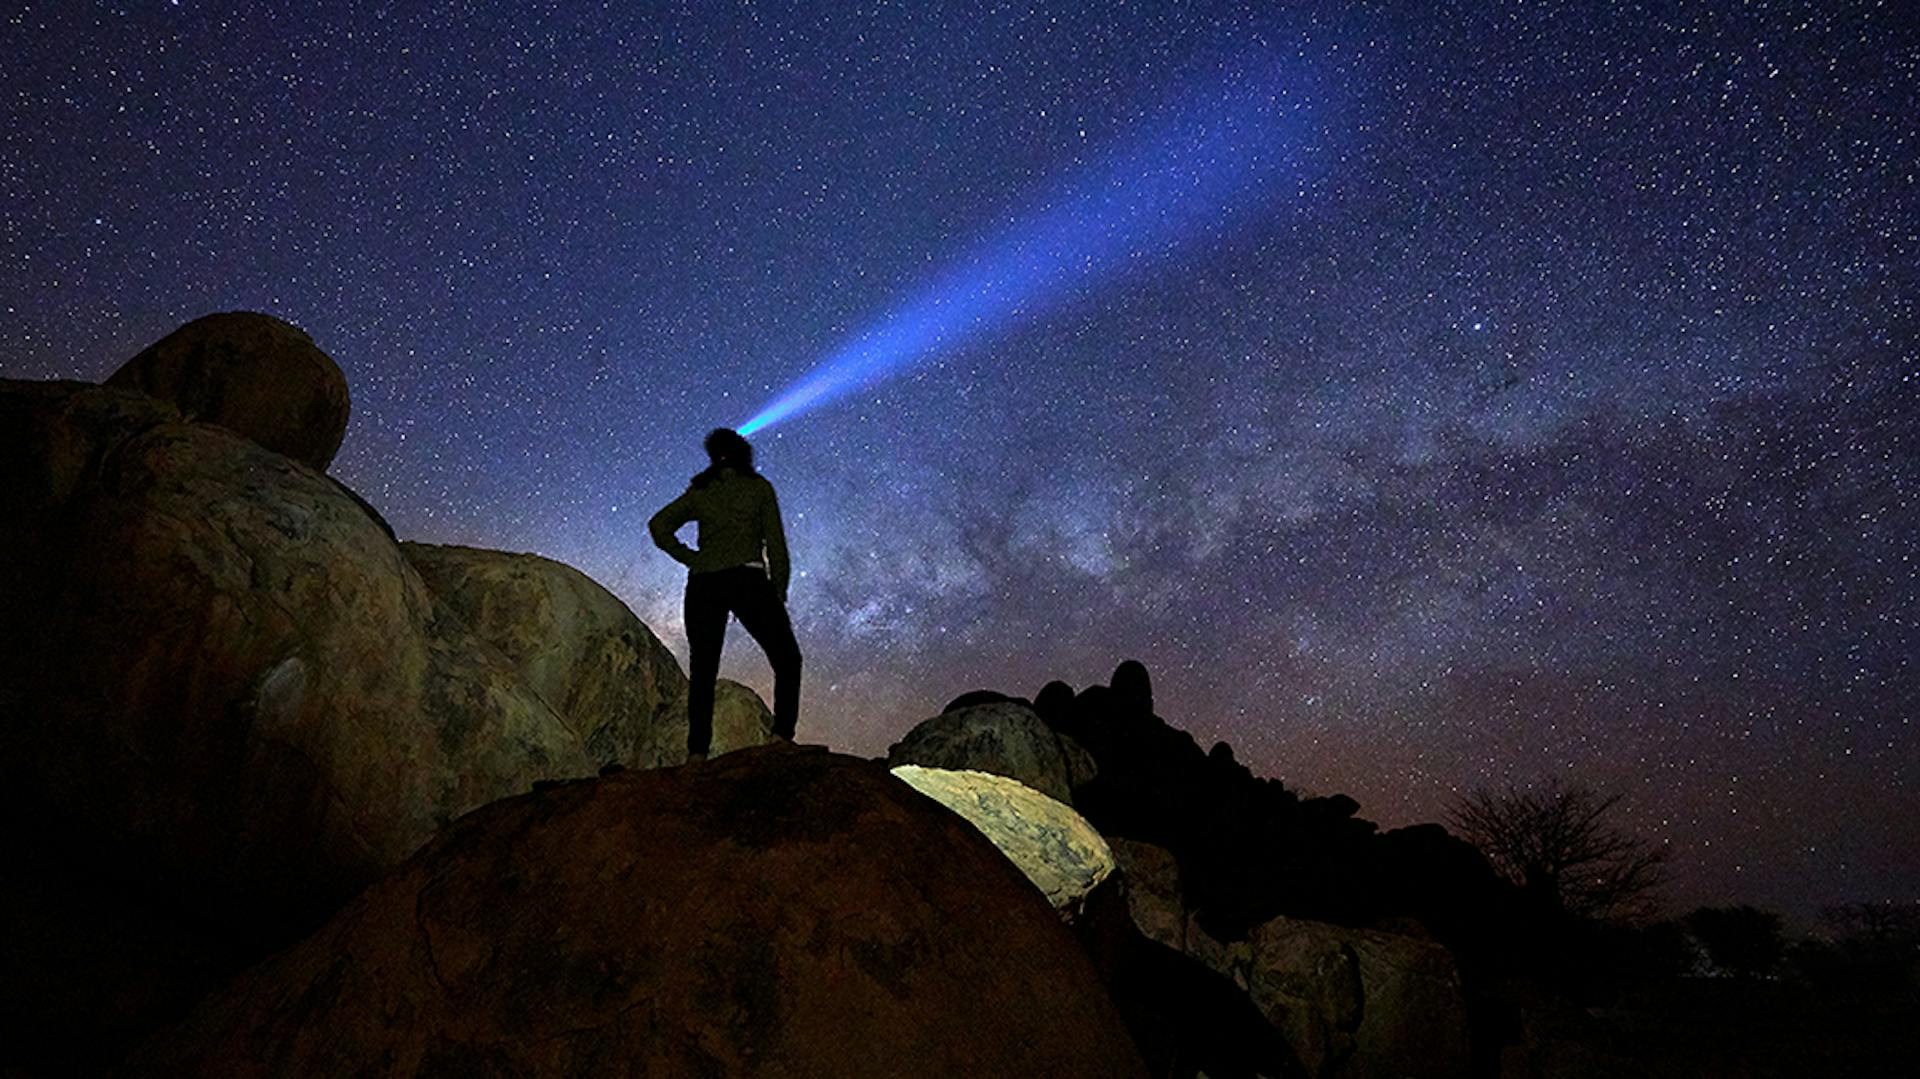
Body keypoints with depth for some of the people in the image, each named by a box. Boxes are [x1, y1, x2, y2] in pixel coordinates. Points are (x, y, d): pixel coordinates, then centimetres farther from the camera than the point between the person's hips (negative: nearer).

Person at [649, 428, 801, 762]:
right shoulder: (759, 487, 11)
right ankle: (782, 737, -7)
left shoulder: (699, 491, 17)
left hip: (703, 584, 3)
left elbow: (659, 525, 5)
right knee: (787, 660, 8)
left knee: (702, 672, 7)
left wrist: (691, 559, 7)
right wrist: (779, 593, 6)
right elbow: (776, 543, 4)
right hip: (749, 578, -3)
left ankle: (697, 753, -2)